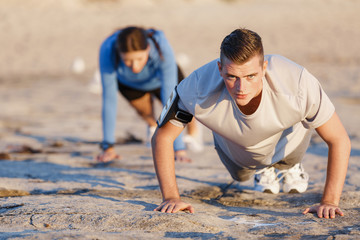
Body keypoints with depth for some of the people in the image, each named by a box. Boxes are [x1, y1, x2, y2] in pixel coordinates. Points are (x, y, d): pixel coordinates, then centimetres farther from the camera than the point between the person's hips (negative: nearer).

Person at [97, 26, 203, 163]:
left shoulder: (163, 50, -44)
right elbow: (109, 99, -36)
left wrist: (179, 149, -47)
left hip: (160, 77, -1)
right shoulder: (107, 51, -43)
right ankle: (152, 125, 29)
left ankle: (193, 129, 38)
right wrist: (108, 146, -35)